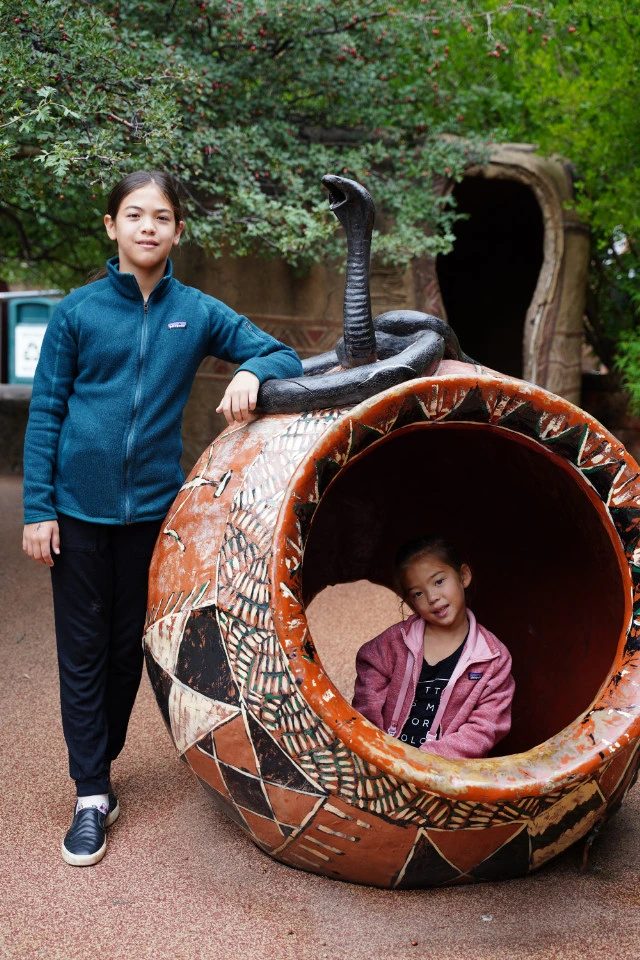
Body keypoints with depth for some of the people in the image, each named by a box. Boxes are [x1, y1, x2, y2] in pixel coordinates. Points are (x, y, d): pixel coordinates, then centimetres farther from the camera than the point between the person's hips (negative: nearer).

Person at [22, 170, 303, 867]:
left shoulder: (198, 313, 3)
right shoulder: (78, 310, -1)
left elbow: (283, 355, 6)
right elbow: (45, 411, 0)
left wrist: (250, 373, -18)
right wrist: (37, 507, -5)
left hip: (153, 507, 2)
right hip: (78, 507, -1)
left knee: (129, 646, 12)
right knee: (82, 651, 3)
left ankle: (97, 763, 32)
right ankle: (92, 796, 13)